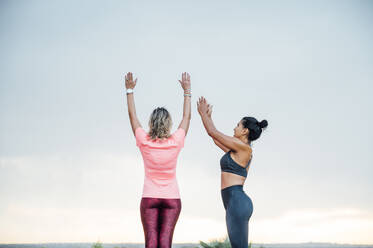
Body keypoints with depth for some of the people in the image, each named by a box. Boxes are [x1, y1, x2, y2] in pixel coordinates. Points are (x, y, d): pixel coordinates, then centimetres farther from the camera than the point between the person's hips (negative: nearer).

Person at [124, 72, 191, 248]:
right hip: (172, 198, 0)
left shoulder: (144, 142, -6)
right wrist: (187, 91, 19)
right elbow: (186, 117, 9)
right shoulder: (175, 142, -5)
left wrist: (130, 90, 16)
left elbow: (132, 115, 6)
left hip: (149, 198, 0)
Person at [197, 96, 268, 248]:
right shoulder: (239, 150, 18)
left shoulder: (244, 147, -8)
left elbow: (213, 133, -3)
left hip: (237, 201, -10)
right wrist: (208, 116, 32)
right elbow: (215, 137, 28)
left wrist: (203, 113, 10)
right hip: (236, 203, 10)